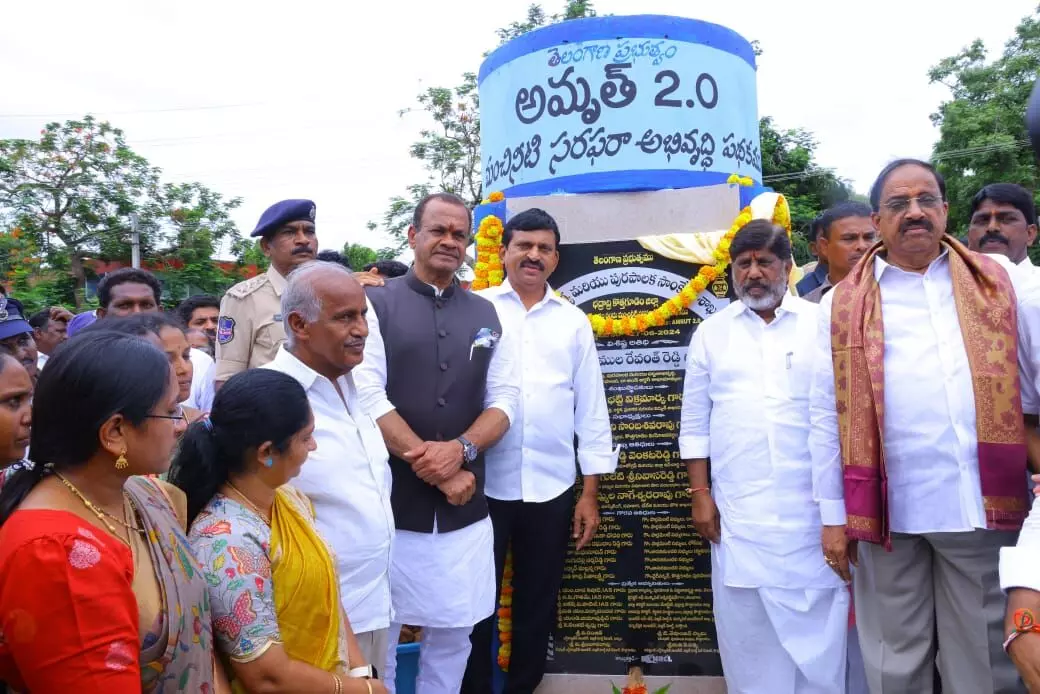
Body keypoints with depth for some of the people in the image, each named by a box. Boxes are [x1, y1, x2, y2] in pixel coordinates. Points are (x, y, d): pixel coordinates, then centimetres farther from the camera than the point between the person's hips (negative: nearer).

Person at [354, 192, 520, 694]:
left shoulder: (486, 315, 10)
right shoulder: (376, 305, -3)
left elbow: (504, 399, 6)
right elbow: (370, 399, -11)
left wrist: (460, 450, -14)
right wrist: (442, 473, -13)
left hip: (465, 508, 3)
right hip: (391, 501, -3)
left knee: (453, 633, 14)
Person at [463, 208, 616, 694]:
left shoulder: (573, 321, 7)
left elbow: (591, 408, 7)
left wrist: (590, 492, 4)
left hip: (552, 488, 2)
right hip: (484, 483, -2)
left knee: (537, 604, 15)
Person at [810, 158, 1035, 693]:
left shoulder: (998, 284, 10)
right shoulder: (842, 305, 6)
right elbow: (826, 414, 4)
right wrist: (833, 513, 1)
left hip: (982, 503, 1)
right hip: (886, 506, -1)